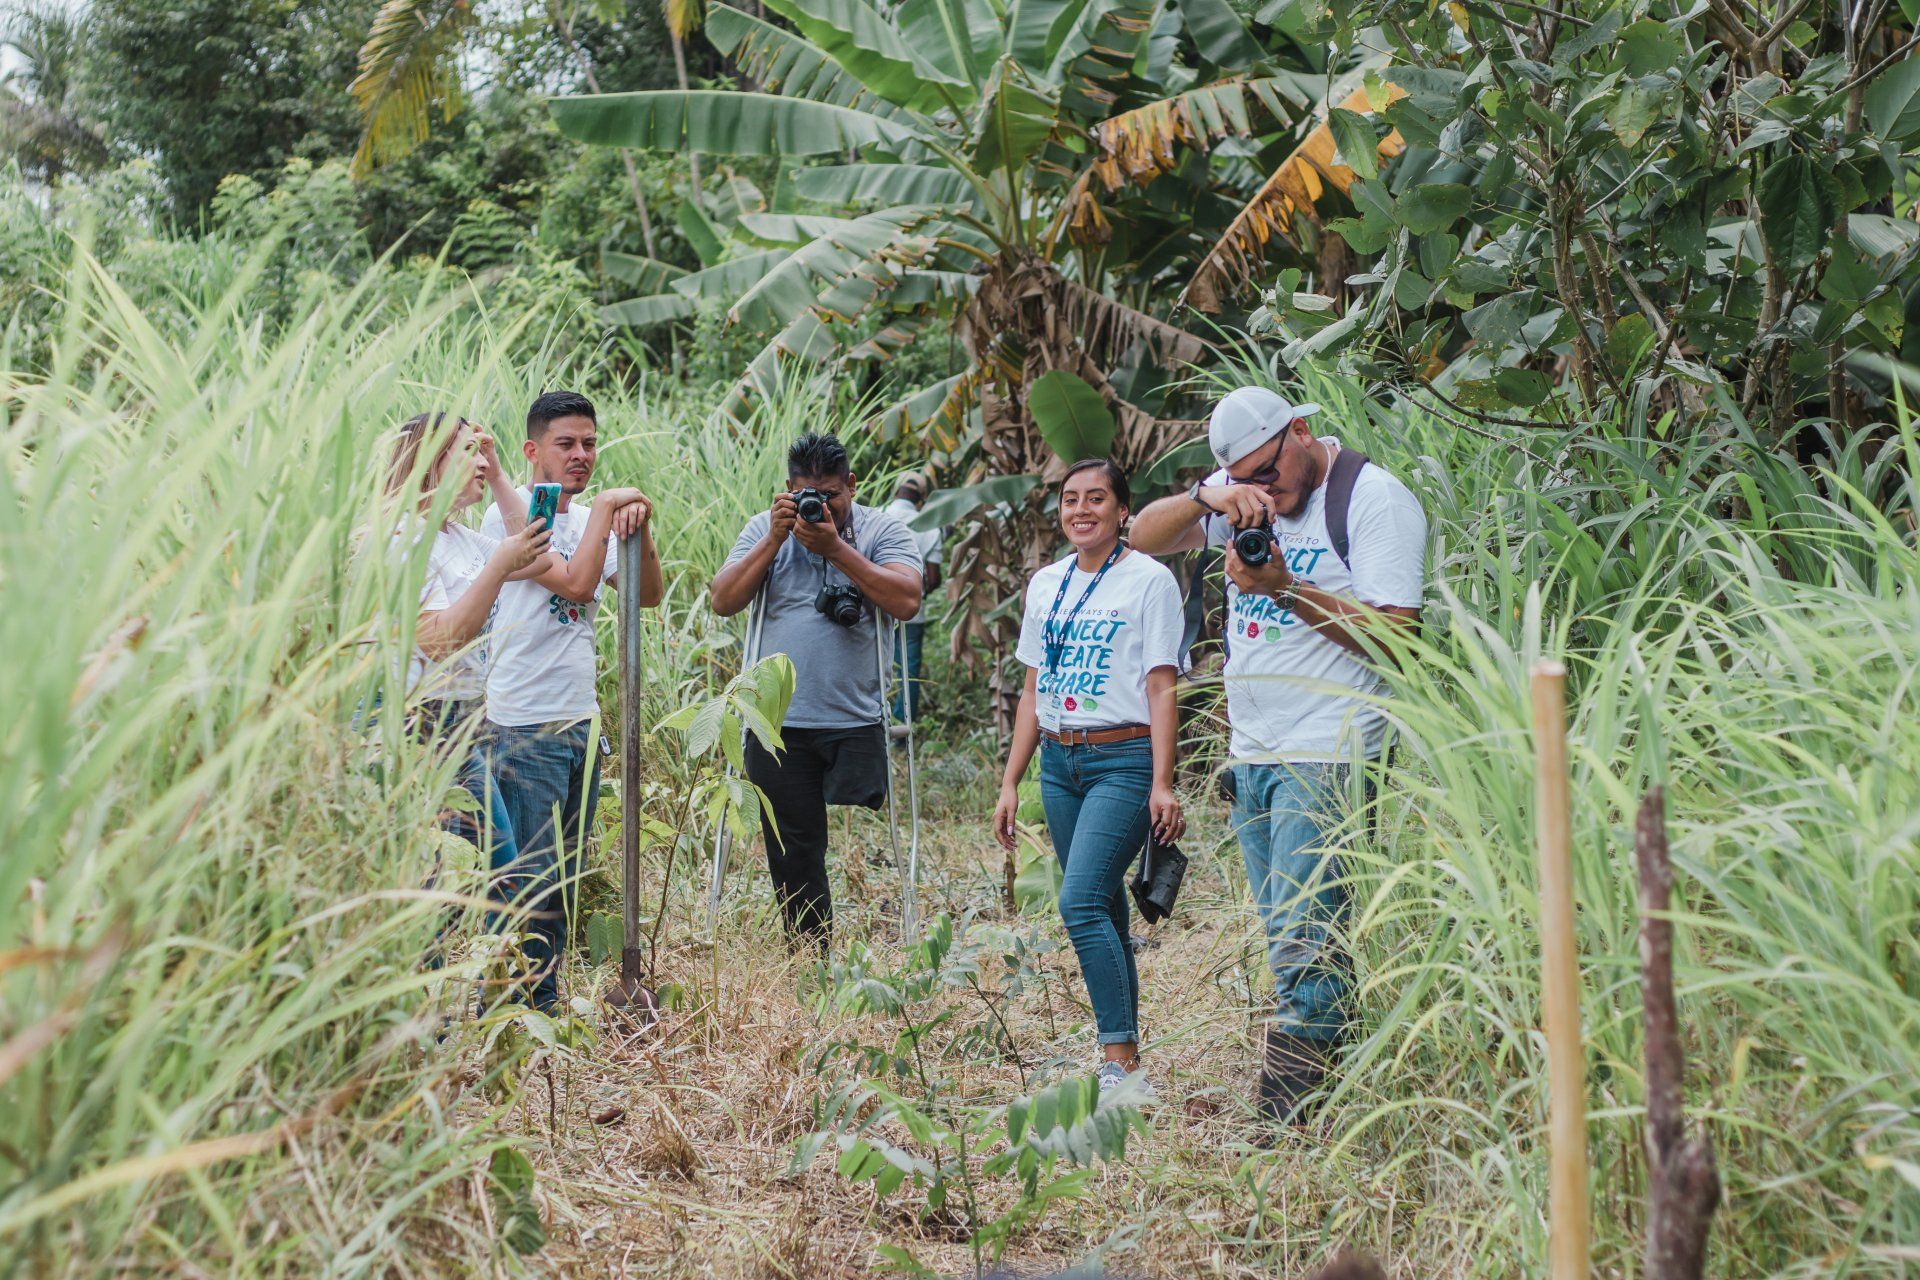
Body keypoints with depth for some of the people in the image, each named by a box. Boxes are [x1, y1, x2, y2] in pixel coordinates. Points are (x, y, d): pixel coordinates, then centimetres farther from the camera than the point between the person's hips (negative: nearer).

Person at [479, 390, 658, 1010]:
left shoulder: (592, 518, 15)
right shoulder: (510, 513, -9)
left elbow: (648, 594, 7)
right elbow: (576, 585, -19)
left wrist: (639, 527, -7)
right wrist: (605, 507, -12)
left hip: (582, 723, 8)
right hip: (525, 728, -8)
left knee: (564, 877, 12)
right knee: (533, 882, -9)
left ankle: (543, 1007, 20)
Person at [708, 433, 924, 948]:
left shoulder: (882, 530, 3)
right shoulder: (764, 528, 10)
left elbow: (906, 601, -13)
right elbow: (723, 601, 1)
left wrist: (835, 547, -15)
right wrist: (775, 539, -7)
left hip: (856, 724, -2)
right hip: (779, 725, 2)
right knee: (792, 854, 5)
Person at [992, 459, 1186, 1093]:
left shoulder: (1149, 579, -3)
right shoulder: (1045, 585, 13)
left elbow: (1161, 687, -7)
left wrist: (1162, 785, -14)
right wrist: (1010, 783, 12)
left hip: (1125, 760, -6)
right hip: (1059, 762, 6)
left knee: (1080, 902, -18)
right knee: (1103, 909, 8)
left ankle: (1119, 1059, -16)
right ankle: (1125, 1056, 13)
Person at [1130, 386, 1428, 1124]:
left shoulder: (1375, 498, -9)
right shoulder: (1242, 495, 12)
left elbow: (1395, 636, -15)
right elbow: (1144, 537, 6)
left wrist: (1287, 590, -22)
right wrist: (1205, 497, -13)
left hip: (1326, 757, -8)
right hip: (1252, 751, 8)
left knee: (1306, 935, -11)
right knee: (1285, 935, 10)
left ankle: (1291, 1104, -10)